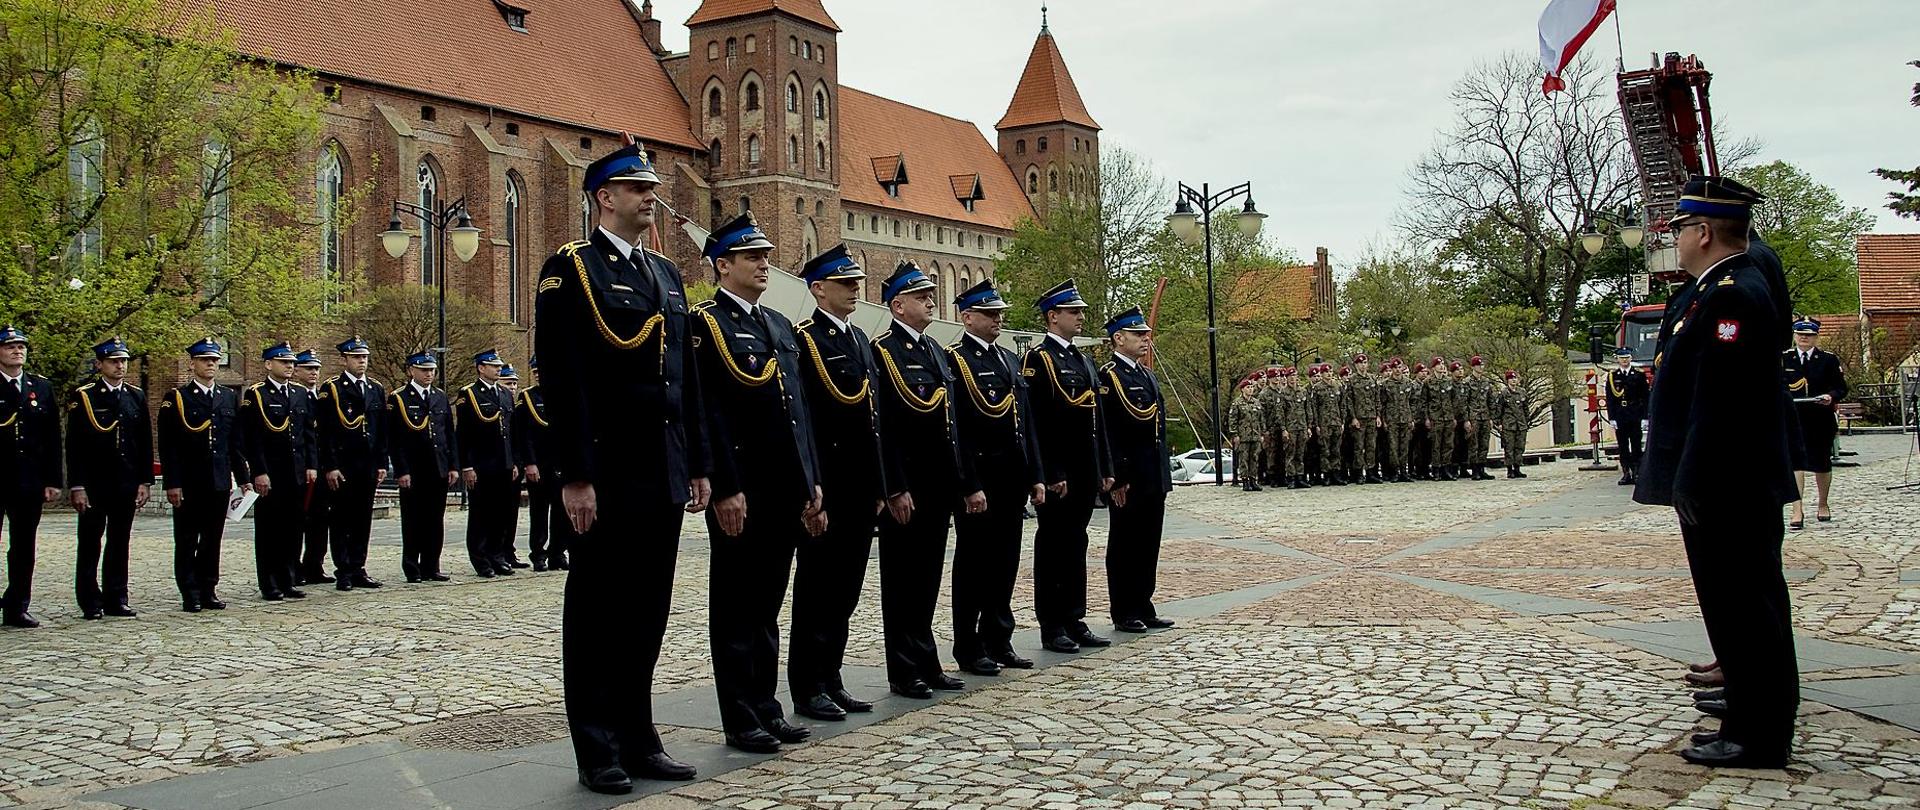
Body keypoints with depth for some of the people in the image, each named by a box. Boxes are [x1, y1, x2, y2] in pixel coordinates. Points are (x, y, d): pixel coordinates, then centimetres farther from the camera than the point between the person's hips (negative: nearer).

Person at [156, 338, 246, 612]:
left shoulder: (230, 397, 12)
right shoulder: (176, 399, -2)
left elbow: (236, 443, 14)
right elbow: (168, 447, -6)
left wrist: (243, 478, 9)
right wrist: (172, 483, -12)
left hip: (220, 482, 4)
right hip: (188, 484, -4)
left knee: (213, 539, 9)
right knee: (187, 541, 3)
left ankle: (208, 591, 16)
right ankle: (190, 595, 7)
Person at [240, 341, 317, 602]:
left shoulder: (301, 394, 13)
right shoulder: (255, 395, -5)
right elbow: (251, 438, -9)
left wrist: (312, 466, 6)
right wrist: (259, 472, -14)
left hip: (297, 473, 5)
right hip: (270, 475, -5)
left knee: (292, 529, 8)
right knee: (268, 530, 2)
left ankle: (288, 583, 16)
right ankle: (270, 586, 7)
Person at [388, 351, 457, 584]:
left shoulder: (441, 397, 13)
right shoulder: (398, 398, -3)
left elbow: (450, 434, 14)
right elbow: (393, 440, -6)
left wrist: (453, 466, 8)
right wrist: (402, 471, -13)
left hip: (439, 471, 5)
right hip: (413, 473, -5)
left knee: (436, 520, 7)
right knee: (413, 521, 2)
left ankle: (431, 568, 15)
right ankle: (412, 570, 9)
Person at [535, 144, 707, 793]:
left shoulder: (667, 275, 17)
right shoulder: (570, 269, -5)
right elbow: (563, 380, -13)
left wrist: (697, 465, 14)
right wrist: (575, 476, -18)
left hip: (664, 478, 7)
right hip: (607, 477, -7)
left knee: (647, 612, 12)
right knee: (598, 614, 3)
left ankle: (638, 739, 22)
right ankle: (598, 751, 11)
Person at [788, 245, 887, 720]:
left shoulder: (860, 339, 16)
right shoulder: (805, 341, -9)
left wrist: (879, 486, 14)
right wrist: (814, 494, -19)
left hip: (860, 490, 8)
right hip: (826, 492, -8)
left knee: (844, 591, 12)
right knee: (817, 592, 1)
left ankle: (831, 681, 21)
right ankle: (808, 689, 9)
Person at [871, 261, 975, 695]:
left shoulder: (936, 351, 16)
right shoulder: (883, 351, -9)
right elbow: (884, 427, -15)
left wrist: (967, 483, 14)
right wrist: (895, 490, -19)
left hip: (939, 487, 8)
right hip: (906, 491, -8)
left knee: (927, 578, 13)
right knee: (902, 580, 1)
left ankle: (926, 665, 21)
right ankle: (904, 672, 8)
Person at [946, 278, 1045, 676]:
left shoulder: (1010, 359, 16)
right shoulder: (954, 361, -8)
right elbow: (955, 429, -14)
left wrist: (1035, 476, 12)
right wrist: (968, 485, -19)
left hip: (1012, 479, 7)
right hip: (978, 476, -7)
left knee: (1005, 562, 13)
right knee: (973, 563, 2)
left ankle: (998, 641, 22)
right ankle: (969, 648, 10)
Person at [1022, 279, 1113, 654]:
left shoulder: (1083, 361, 17)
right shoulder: (1038, 358, -10)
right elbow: (1037, 421, -17)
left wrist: (1105, 468, 15)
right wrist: (1052, 474, -20)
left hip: (1085, 472, 8)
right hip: (1058, 474, -8)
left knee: (1075, 543, 13)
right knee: (1053, 546, -1)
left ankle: (1074, 620, 19)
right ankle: (1051, 627, 5)